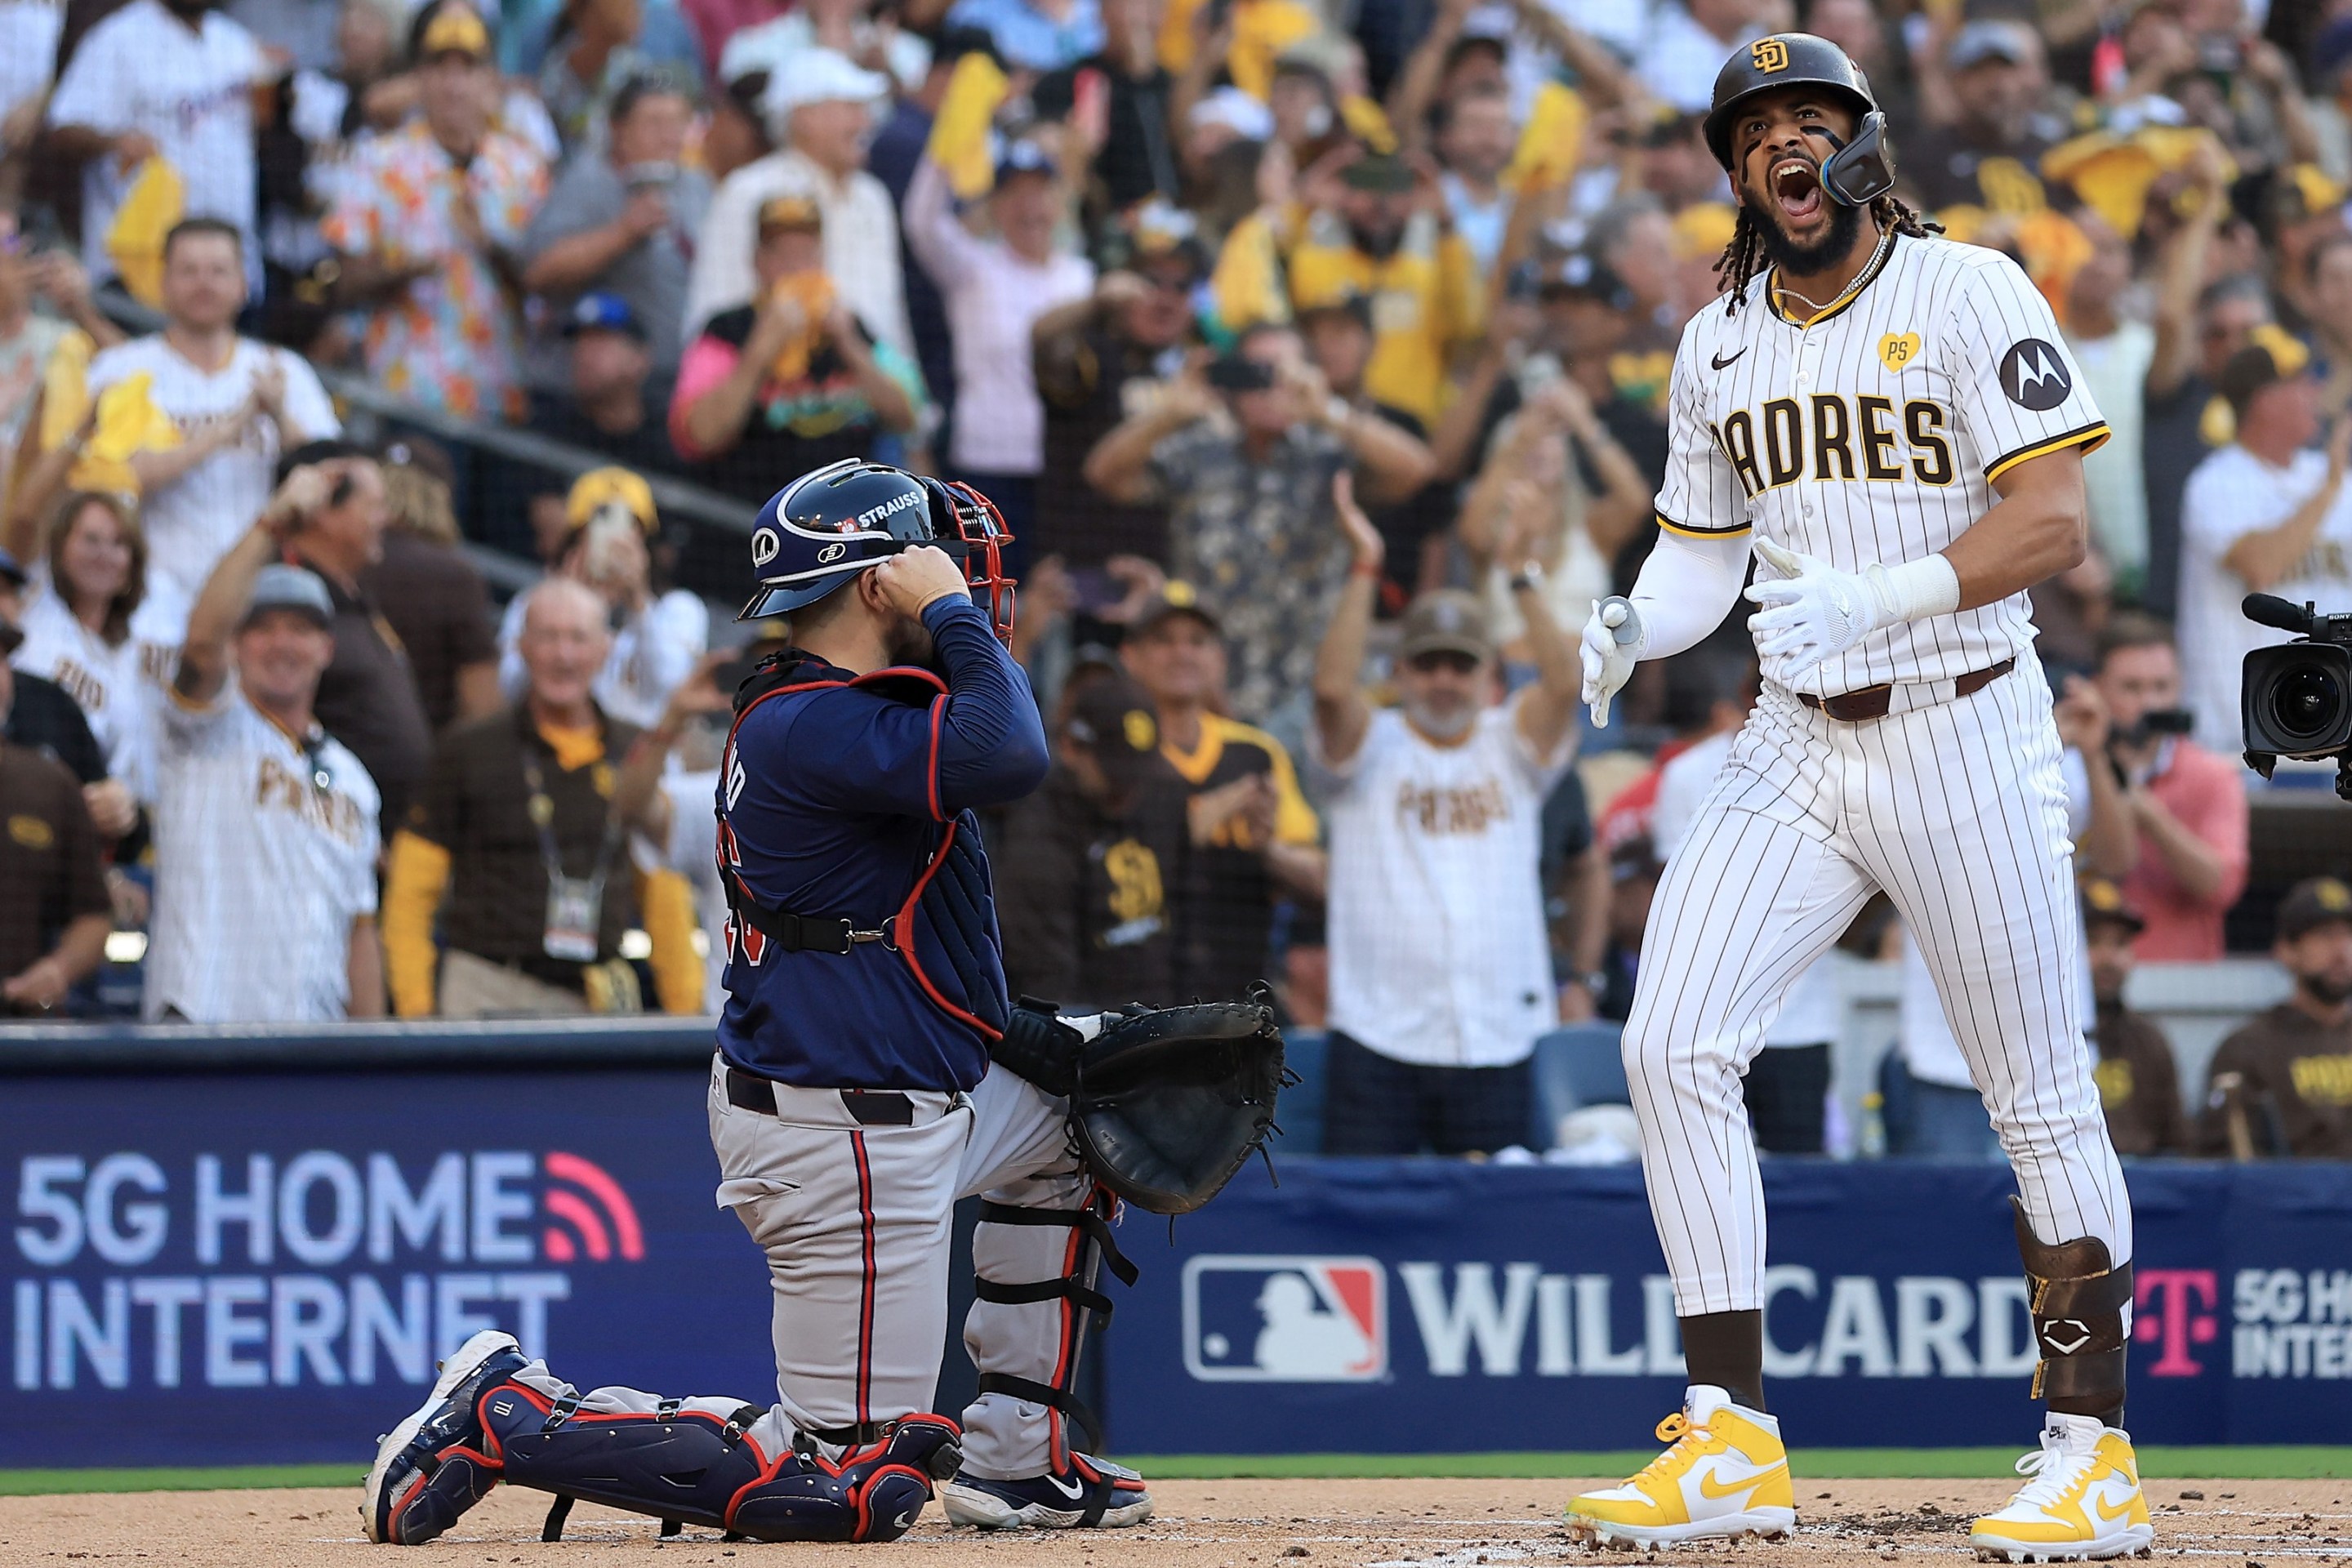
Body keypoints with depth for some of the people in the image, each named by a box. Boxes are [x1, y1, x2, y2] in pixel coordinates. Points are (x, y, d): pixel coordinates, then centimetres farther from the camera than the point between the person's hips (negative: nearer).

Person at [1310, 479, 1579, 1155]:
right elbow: (1333, 688, -13)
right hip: (1379, 1041, -2)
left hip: (1498, 1042, 2)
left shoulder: (1511, 747, 11)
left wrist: (1521, 574, -14)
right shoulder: (1370, 749, 6)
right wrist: (1365, 569, -16)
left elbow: (1564, 684, -7)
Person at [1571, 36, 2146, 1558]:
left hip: (1964, 734, -6)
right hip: (1795, 748, 6)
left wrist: (1870, 599, -28)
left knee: (2044, 1100, -1)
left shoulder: (1968, 293, -8)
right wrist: (1636, 626, -4)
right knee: (1672, 1047, -8)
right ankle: (1735, 1446, -4)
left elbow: (2053, 523, -16)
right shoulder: (1720, 343, 11)